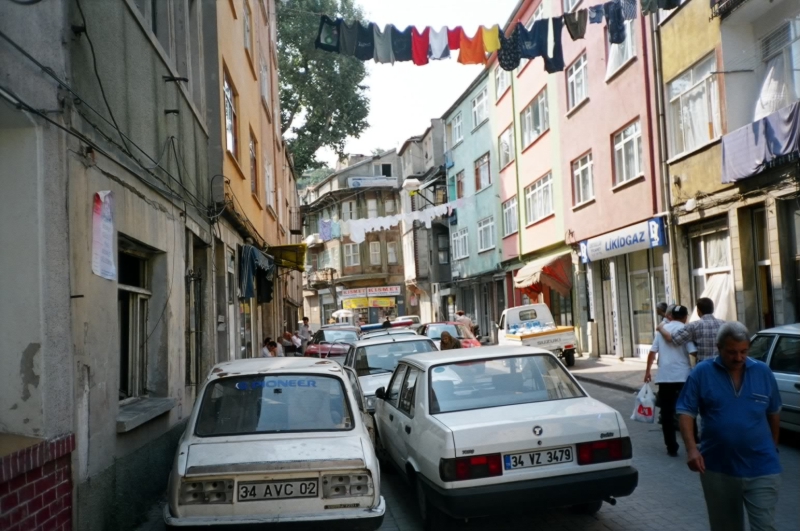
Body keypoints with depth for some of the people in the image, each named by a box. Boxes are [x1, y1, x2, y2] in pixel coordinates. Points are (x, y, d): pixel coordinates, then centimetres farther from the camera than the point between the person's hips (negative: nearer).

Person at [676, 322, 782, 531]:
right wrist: (691, 449, -18)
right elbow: (686, 413, -7)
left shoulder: (763, 372, 1)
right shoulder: (702, 373, -5)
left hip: (761, 468, 1)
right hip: (717, 468, 0)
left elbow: (774, 413, 12)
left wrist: (773, 446, 18)